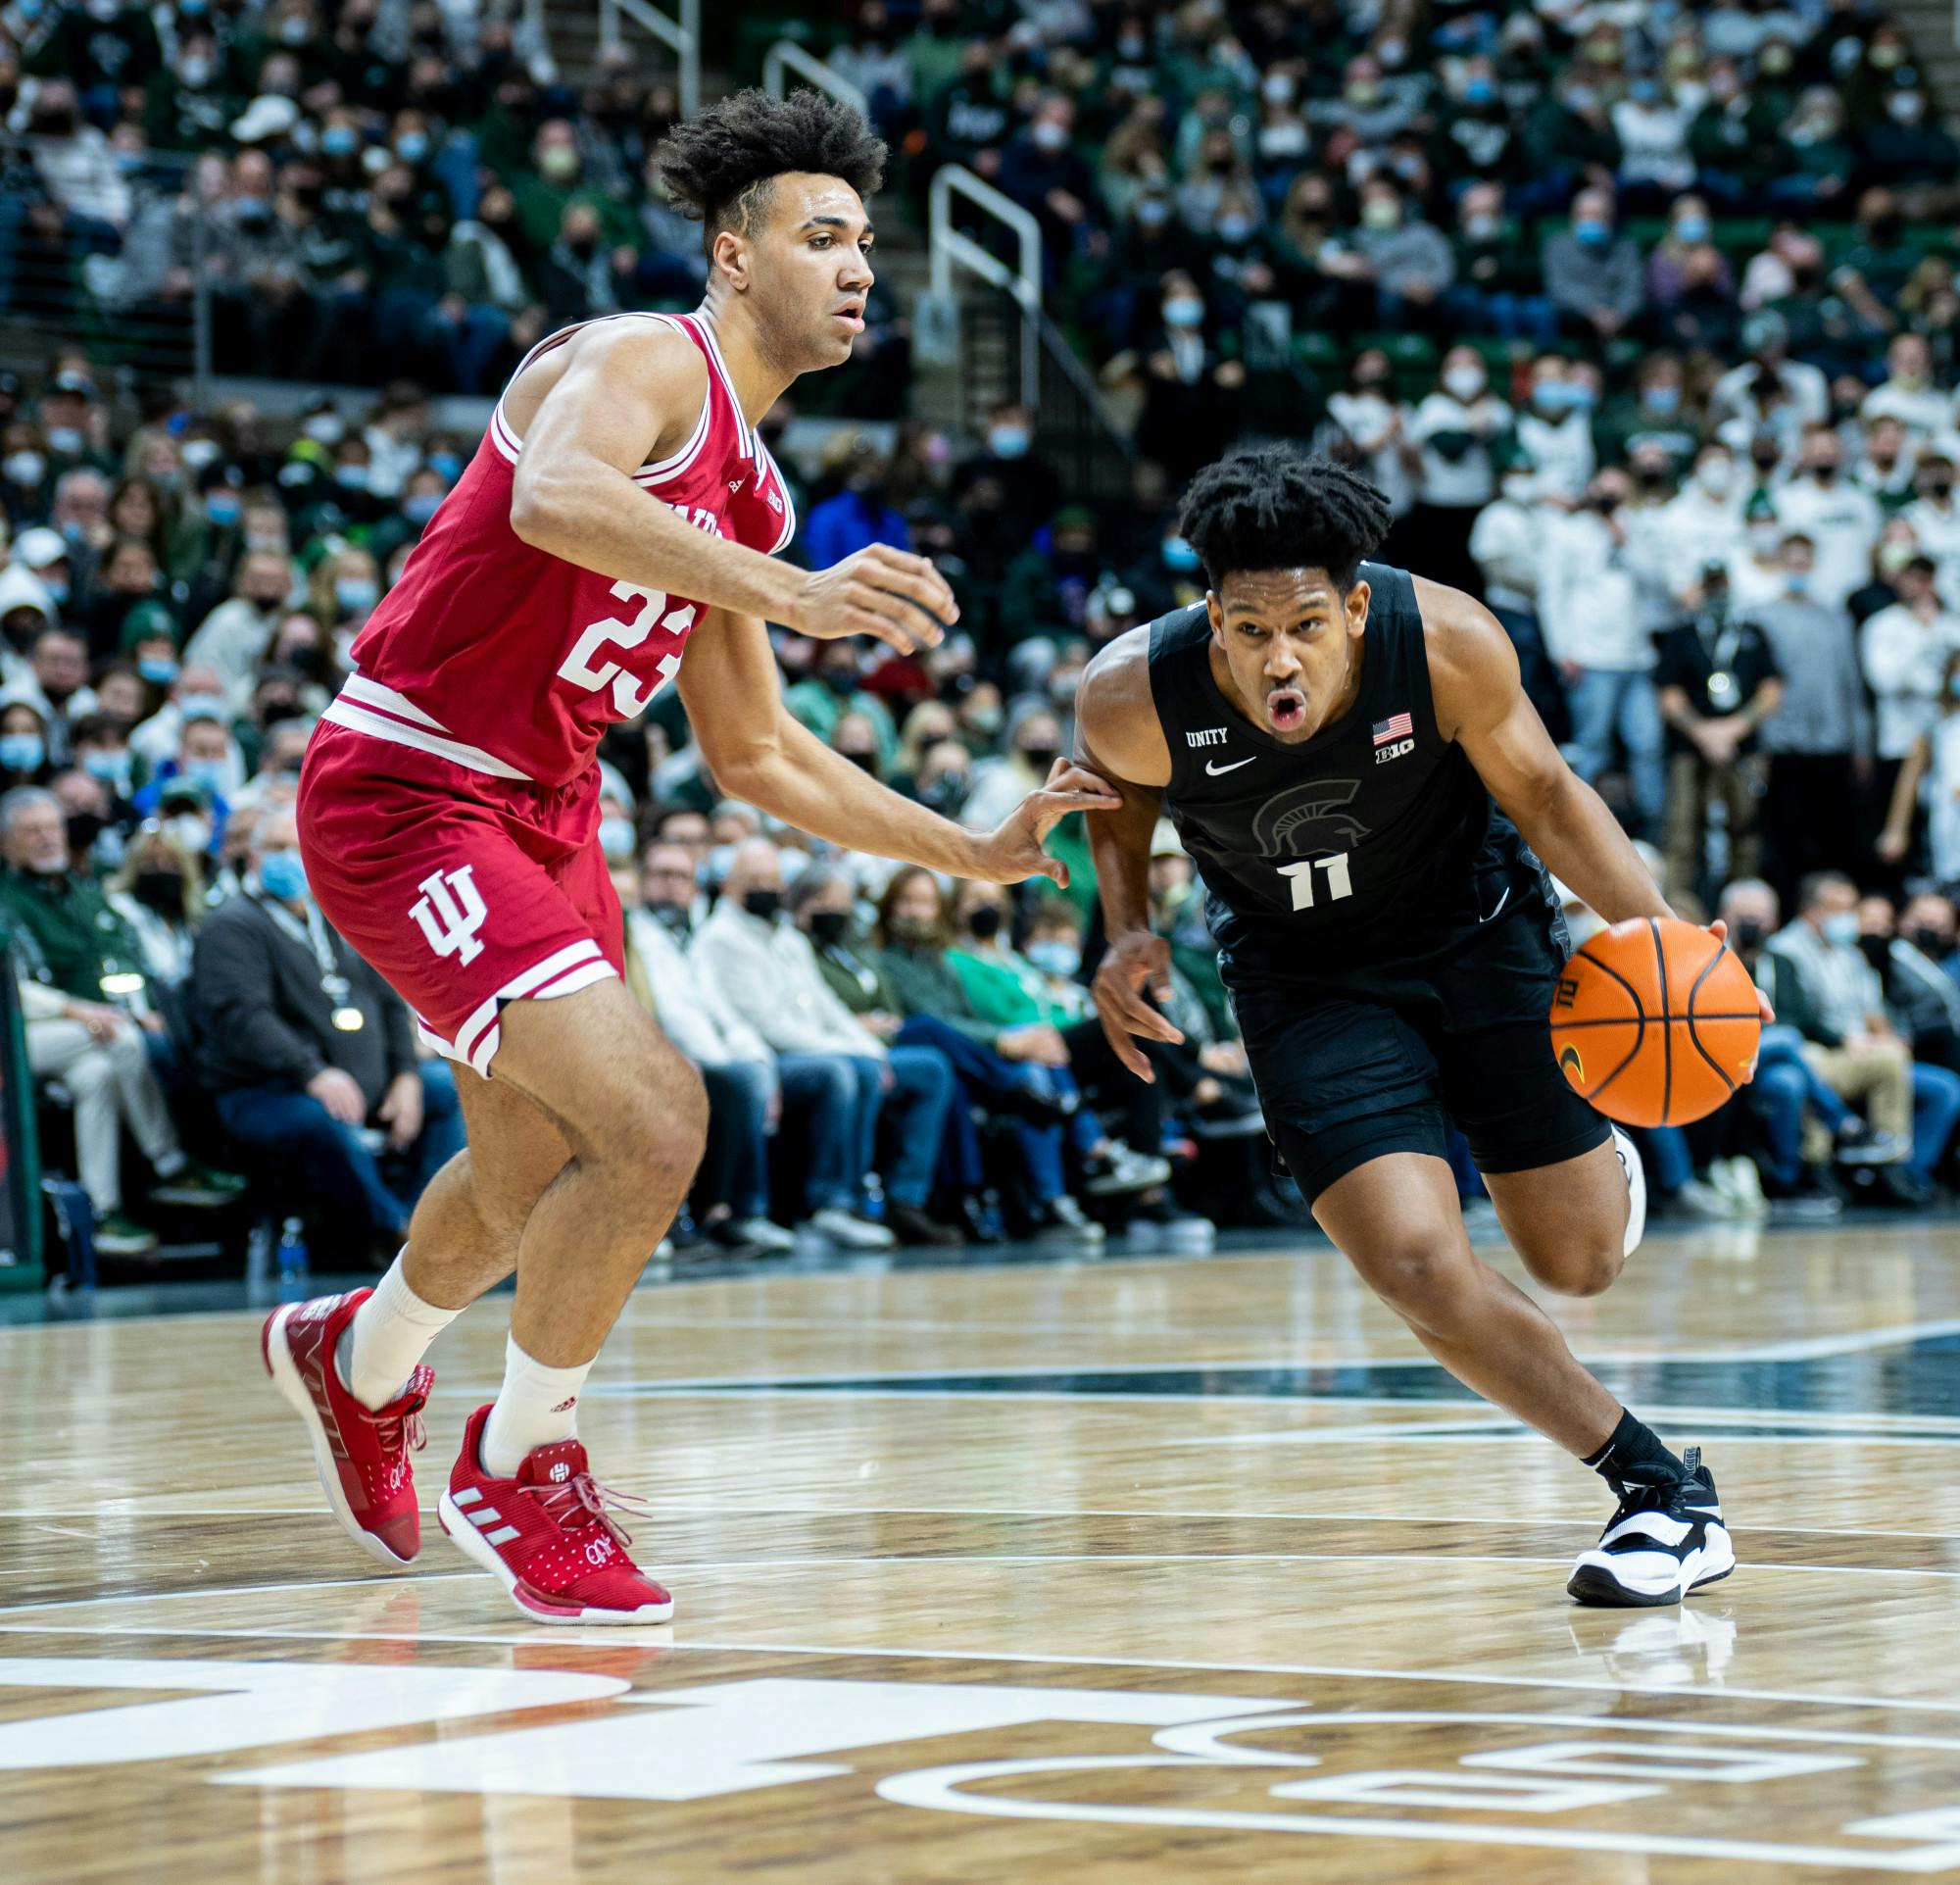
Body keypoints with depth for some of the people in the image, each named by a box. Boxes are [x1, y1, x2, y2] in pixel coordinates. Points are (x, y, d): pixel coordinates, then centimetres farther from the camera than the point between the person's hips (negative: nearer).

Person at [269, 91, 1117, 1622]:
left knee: (535, 1177, 24)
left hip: (546, 809, 10)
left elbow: (755, 754, 20)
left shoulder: (750, 488, 13)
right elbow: (552, 498, -38)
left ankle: (358, 1359, 54)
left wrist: (979, 853, 15)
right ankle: (518, 1469, 0)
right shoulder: (644, 361, -14)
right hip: (409, 794, -10)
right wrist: (785, 593, -49)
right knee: (652, 1121, -21)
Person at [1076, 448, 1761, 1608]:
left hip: (1478, 929, 0)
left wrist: (1655, 923, -22)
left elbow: (1540, 791, -10)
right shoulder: (1134, 696, -28)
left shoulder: (1449, 644, -30)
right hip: (1311, 979, 0)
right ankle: (1664, 1490, 1)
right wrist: (1129, 930, -15)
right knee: (1420, 1270, -17)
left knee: (1579, 1259, 7)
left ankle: (1602, 1158, 47)